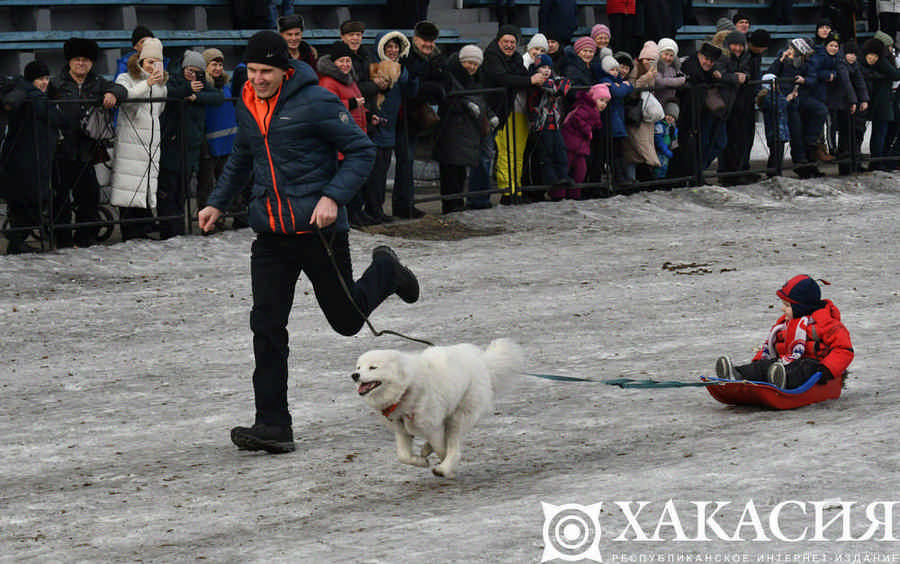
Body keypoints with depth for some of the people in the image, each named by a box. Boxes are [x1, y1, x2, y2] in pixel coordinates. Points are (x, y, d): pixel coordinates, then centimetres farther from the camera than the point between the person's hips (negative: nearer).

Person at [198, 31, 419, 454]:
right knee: (267, 327, -5)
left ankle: (385, 271, 41)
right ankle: (273, 425, -3)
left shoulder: (316, 102, -12)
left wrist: (333, 197, -21)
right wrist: (217, 202, 18)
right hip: (270, 233, 5)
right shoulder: (248, 108, 9)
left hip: (319, 228, -5)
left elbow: (362, 150, -9)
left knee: (346, 319, 9)